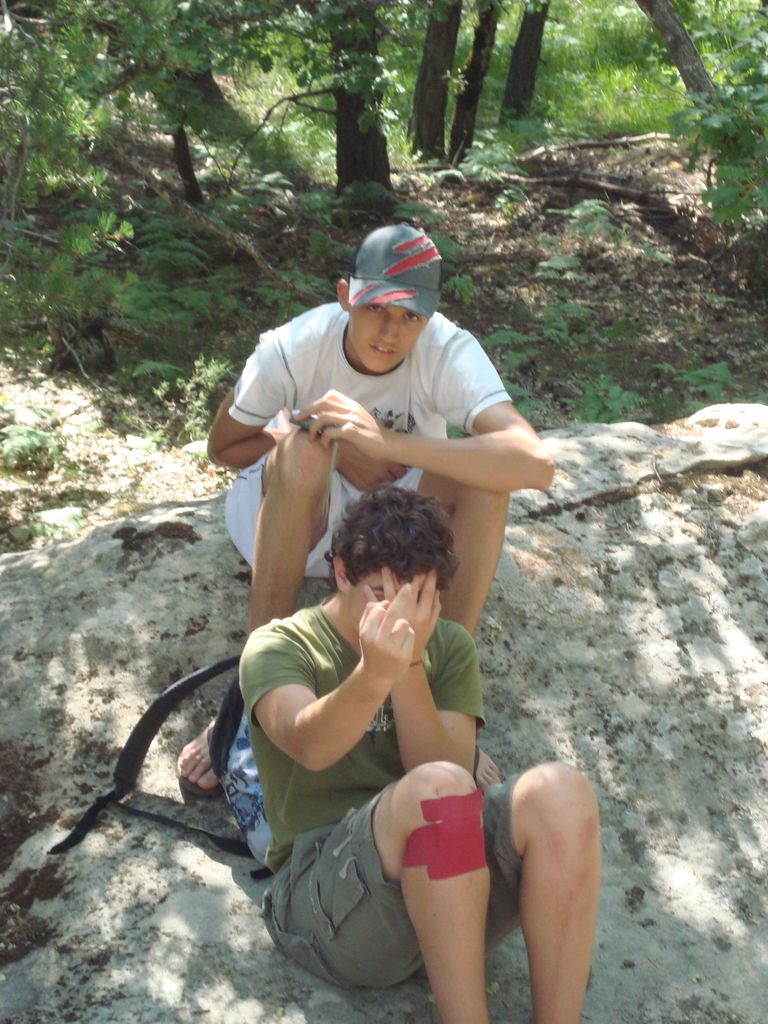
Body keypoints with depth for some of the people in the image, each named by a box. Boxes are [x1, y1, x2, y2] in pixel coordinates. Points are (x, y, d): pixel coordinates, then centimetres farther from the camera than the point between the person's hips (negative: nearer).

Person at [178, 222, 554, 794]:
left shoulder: (450, 353, -24)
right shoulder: (293, 348, -22)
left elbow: (536, 464, -39)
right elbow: (224, 447, -7)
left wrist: (387, 442, -46)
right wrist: (335, 447, -22)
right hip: (293, 513, -1)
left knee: (487, 472, -28)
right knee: (302, 448, -34)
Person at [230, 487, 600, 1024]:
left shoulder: (448, 646, 14)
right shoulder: (280, 646, 3)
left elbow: (455, 771, -3)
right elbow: (310, 747, -21)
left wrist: (408, 669, -19)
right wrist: (372, 675, -41)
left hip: (450, 872, 4)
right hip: (324, 891, -4)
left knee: (559, 792, -25)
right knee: (435, 790, -34)